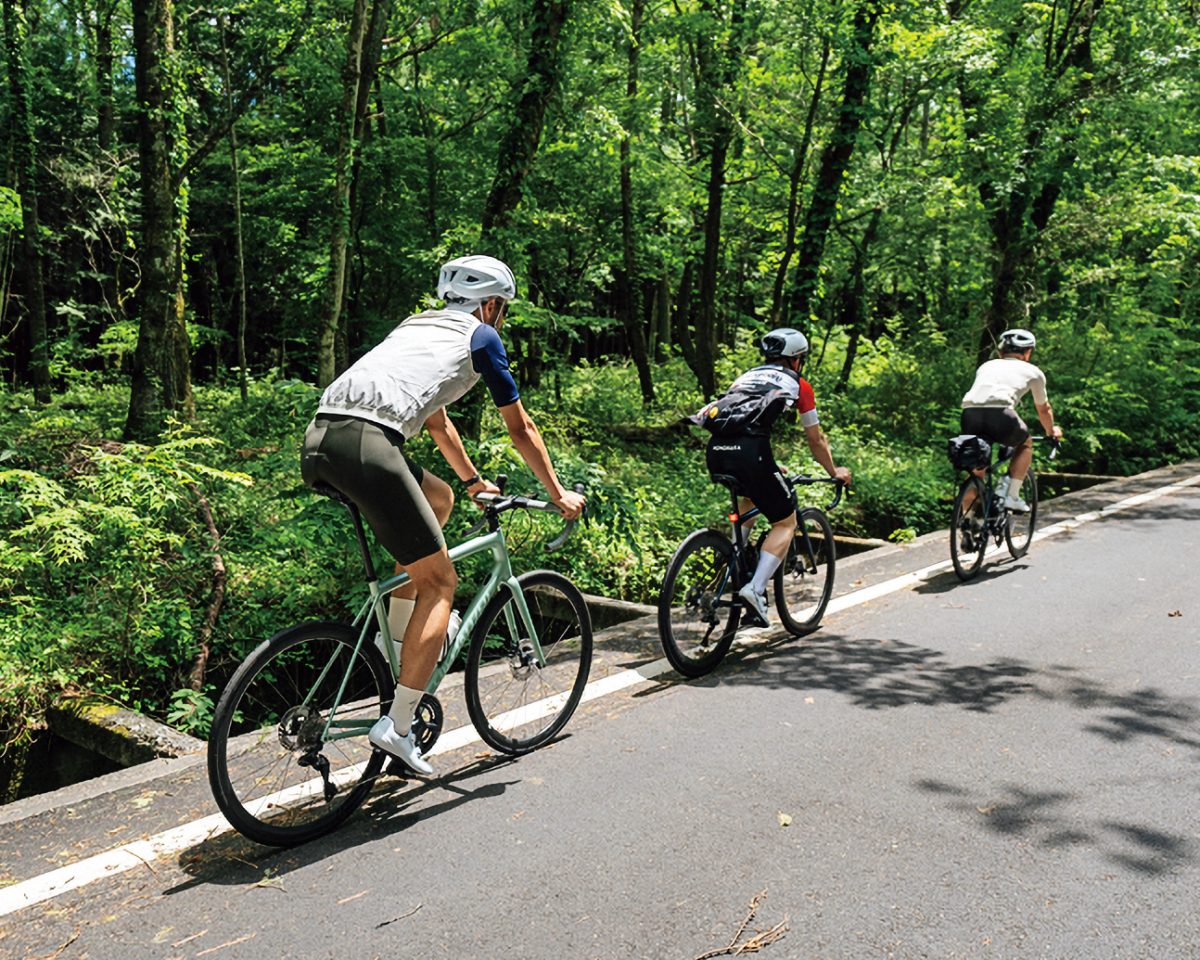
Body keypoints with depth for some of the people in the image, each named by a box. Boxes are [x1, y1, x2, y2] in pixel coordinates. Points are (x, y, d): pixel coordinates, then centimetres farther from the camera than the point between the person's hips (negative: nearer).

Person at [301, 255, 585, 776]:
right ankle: (397, 727, 1)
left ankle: (398, 631, 26)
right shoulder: (481, 336, 16)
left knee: (438, 498, 29)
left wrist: (474, 482, 55)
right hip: (367, 442, -8)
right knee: (440, 580, 4)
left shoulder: (415, 324, 34)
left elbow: (438, 422, 45)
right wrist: (559, 494, 33)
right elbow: (521, 429, 21)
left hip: (318, 436, 8)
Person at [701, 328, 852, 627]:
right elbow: (816, 440, 26)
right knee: (786, 522, 11)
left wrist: (767, 466, 55)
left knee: (750, 497, 36)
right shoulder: (798, 385, 18)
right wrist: (835, 472, 43)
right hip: (749, 453, -6)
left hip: (715, 452, 6)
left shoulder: (747, 376, 32)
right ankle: (754, 590, -7)